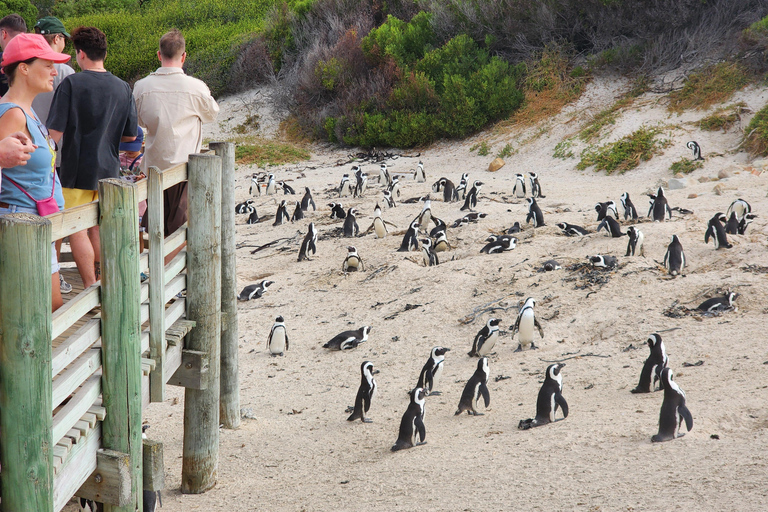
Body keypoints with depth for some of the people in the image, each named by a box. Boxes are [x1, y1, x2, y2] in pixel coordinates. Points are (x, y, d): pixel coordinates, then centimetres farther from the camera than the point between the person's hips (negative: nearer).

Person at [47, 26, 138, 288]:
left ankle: (91, 287, -1)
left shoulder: (71, 84, -12)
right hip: (108, 169, 5)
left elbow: (55, 133, -15)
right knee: (97, 228, 17)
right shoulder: (122, 88, 3)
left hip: (77, 170, -5)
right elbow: (131, 135, 8)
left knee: (77, 230, 1)